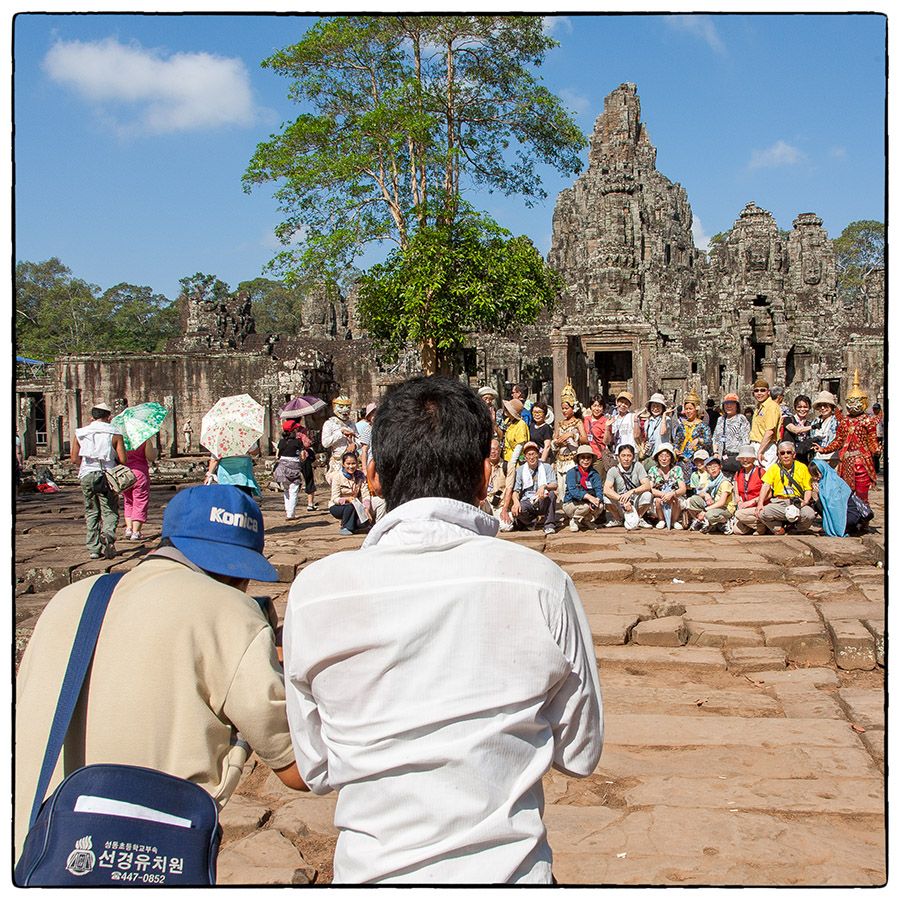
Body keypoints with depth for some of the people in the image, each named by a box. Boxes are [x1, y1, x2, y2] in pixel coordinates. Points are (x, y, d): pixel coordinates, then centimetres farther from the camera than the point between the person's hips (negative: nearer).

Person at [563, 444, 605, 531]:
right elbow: (573, 491, -24)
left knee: (600, 506, -25)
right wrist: (588, 496, -38)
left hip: (588, 502, 4)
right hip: (570, 504, -4)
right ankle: (573, 520, -2)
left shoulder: (594, 474, 2)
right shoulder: (572, 473, -10)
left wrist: (597, 499, -33)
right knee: (585, 506, -33)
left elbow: (599, 490, -10)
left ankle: (586, 520, 4)